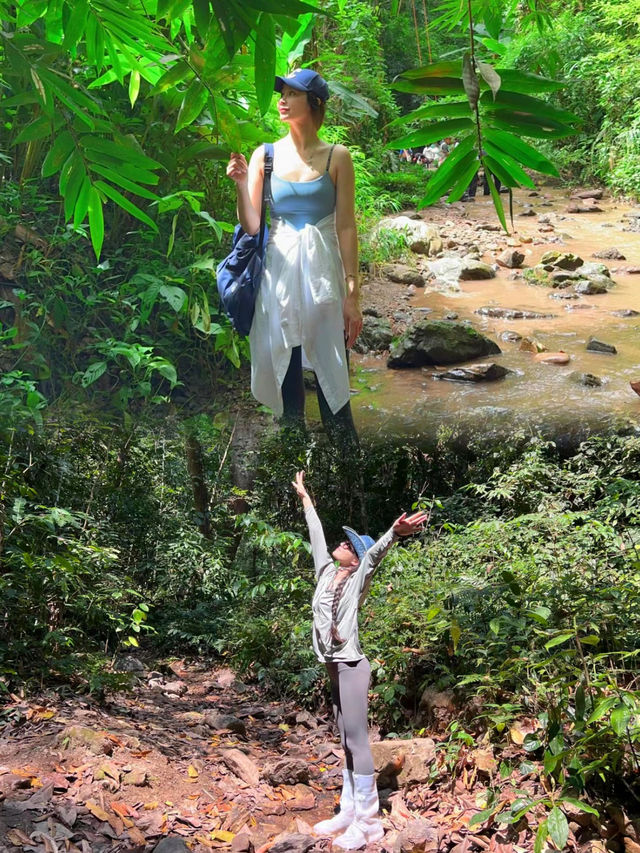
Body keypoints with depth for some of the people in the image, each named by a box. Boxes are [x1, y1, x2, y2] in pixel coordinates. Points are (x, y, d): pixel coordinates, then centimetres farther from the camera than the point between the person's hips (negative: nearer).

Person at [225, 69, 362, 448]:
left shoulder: (336, 157, 1)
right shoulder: (264, 155, 5)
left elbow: (346, 228, -1)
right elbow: (251, 226, 4)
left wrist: (353, 294, -4)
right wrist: (242, 185, -13)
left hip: (323, 273, -2)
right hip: (278, 274, 2)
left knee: (332, 375, 0)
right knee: (286, 374, 6)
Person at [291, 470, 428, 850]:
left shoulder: (357, 578, -8)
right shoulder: (327, 571, 9)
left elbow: (375, 551, -27)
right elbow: (317, 535, 21)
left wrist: (395, 533, -46)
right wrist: (305, 499, 33)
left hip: (351, 665, -8)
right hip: (334, 666, 8)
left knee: (357, 740, -5)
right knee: (347, 742, 13)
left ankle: (368, 821, 0)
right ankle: (349, 812, 20)